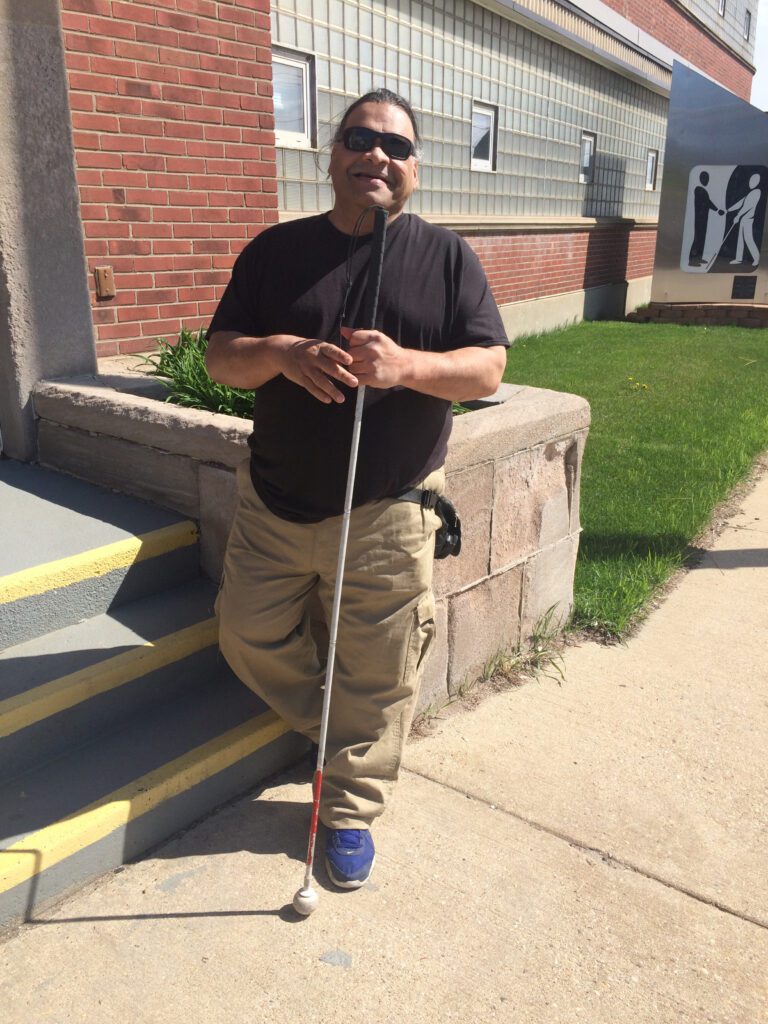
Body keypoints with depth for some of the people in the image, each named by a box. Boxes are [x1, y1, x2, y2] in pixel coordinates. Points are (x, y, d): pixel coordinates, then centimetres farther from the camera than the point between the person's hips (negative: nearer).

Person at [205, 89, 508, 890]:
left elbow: (487, 370, -4)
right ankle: (333, 727, 40)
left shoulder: (446, 257, 2)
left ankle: (351, 807, 29)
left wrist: (405, 365, -24)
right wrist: (278, 353, -20)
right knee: (249, 639, 14)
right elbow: (219, 356, 3)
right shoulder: (275, 251, 5)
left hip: (387, 516, -2)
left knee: (377, 676, 6)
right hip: (273, 502, 3)